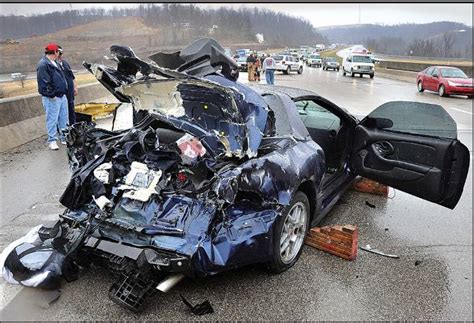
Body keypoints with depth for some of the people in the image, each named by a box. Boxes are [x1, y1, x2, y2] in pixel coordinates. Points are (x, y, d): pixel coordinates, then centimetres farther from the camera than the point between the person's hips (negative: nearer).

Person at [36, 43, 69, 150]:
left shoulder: (54, 63, 16)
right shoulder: (43, 65, -15)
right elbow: (43, 83, -20)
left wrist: (64, 91, 20)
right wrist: (51, 94, -20)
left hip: (62, 96, 9)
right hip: (52, 99, -9)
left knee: (64, 119, 15)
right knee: (52, 119, -2)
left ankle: (65, 137, 26)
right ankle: (52, 140, 7)